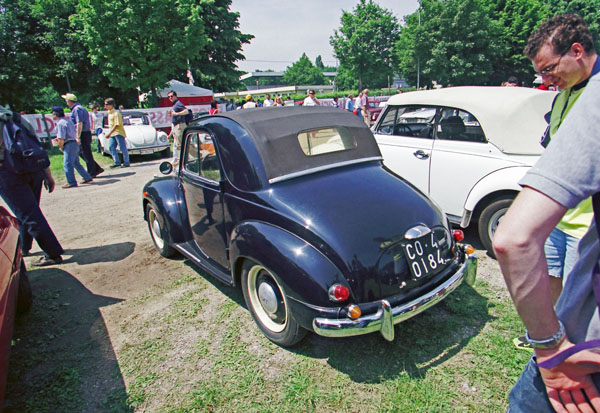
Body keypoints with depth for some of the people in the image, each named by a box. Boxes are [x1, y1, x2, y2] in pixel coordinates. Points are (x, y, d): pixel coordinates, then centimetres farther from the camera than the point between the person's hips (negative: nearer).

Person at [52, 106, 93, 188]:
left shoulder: (60, 123, -13)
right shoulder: (67, 121, 17)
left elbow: (61, 138, -19)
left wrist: (61, 147, -5)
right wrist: (58, 139, 21)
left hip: (69, 145, -10)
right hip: (74, 144, 10)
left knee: (67, 164, -8)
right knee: (76, 163, 16)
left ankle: (72, 183, -7)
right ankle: (87, 178, 19)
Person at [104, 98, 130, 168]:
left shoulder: (116, 113, -14)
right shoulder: (109, 113, 14)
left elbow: (116, 125, -20)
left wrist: (109, 133, -22)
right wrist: (109, 133, 18)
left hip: (119, 133, -9)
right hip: (112, 134, 9)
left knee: (123, 148, -4)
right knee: (111, 147, 5)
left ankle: (126, 163, 3)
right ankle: (116, 162, 10)